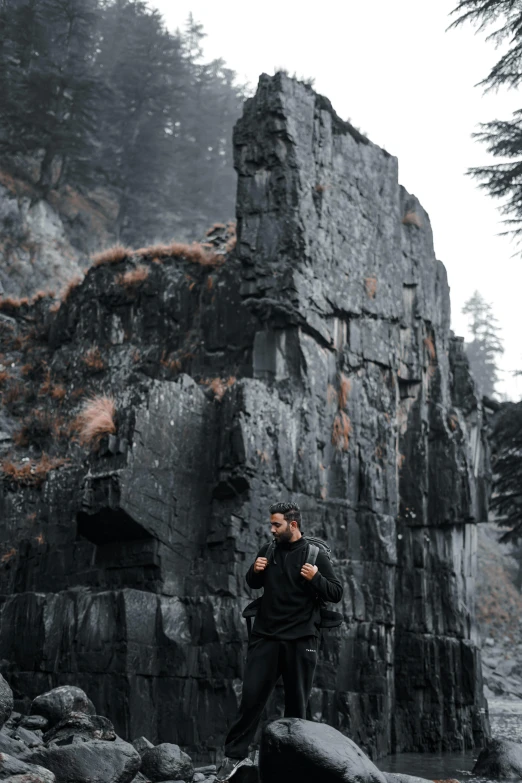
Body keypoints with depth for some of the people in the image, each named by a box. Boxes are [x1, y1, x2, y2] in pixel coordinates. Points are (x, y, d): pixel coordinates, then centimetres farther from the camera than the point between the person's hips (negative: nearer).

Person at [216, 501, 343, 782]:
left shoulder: (316, 555, -5)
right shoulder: (268, 550, 7)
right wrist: (254, 571, -2)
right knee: (251, 695, 0)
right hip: (266, 635, 3)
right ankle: (235, 754, 7)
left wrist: (316, 578, -21)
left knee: (297, 703, 6)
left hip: (300, 639, -3)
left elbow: (337, 594, -4)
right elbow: (254, 584, 21)